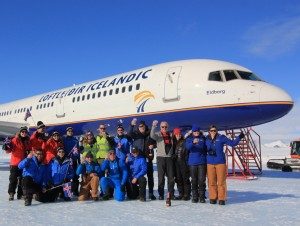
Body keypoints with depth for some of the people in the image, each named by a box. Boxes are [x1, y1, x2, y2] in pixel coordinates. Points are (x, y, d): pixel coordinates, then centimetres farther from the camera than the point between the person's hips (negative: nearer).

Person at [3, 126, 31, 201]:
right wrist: (7, 148, -27)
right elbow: (9, 150, -9)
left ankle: (20, 194, 16)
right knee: (13, 179, -1)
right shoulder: (15, 140, -6)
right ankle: (11, 194, 5)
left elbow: (30, 151, 20)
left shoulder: (28, 141, 8)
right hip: (15, 163, -4)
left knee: (22, 179, 8)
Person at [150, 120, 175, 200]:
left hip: (169, 157, 3)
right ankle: (161, 194, 8)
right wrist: (153, 126, -35)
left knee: (171, 176, 4)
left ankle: (171, 194, 13)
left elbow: (173, 145, 15)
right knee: (161, 177, 1)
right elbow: (152, 136, -21)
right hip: (161, 157, -3)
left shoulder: (170, 135, 13)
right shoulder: (158, 134, 2)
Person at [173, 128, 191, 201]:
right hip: (176, 163, 4)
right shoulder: (173, 143, 11)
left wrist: (186, 161, -10)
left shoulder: (184, 142, -1)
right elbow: (172, 152, 15)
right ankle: (181, 194, 16)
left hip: (183, 162, -4)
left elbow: (187, 152, -4)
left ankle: (187, 194, 3)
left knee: (185, 178, -2)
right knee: (178, 179, 7)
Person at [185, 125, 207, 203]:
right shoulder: (189, 139, 6)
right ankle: (194, 197, 10)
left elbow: (206, 148, 18)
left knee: (202, 180, -3)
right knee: (194, 180, 4)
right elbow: (187, 146, -14)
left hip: (202, 162, 0)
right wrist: (193, 142, -34)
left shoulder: (203, 138, 10)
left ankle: (202, 197, 3)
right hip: (192, 162, 0)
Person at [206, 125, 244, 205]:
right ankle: (213, 198, 14)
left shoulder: (221, 138, 1)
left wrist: (239, 137, -11)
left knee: (221, 182, -2)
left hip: (220, 162, -2)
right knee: (211, 182, 3)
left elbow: (232, 143, 2)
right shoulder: (207, 139, 7)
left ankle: (221, 199, 5)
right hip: (210, 163, 2)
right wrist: (209, 151, -5)